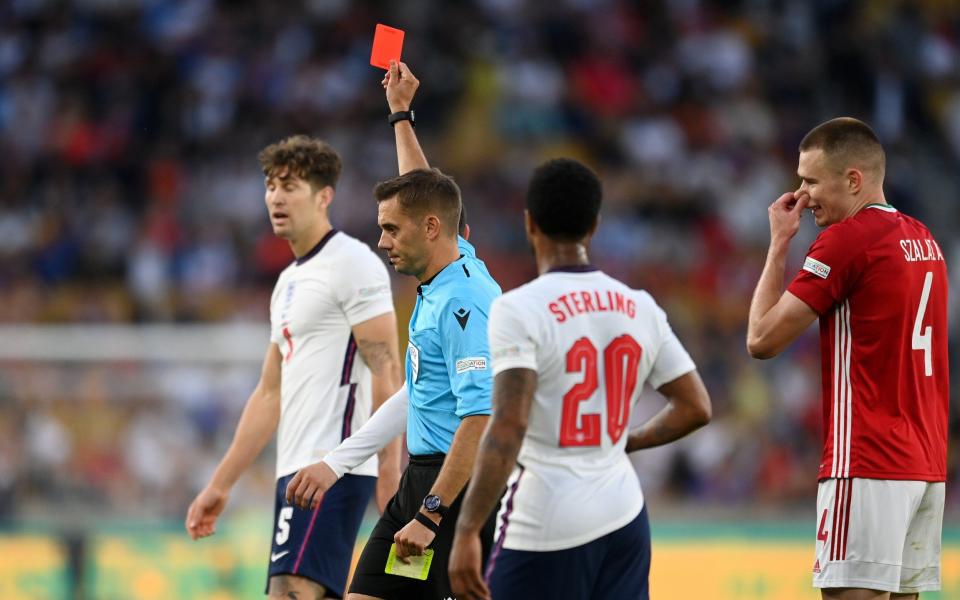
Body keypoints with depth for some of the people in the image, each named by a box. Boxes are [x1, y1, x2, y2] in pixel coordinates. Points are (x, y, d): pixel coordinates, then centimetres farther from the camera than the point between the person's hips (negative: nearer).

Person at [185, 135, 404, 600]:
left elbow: (386, 373, -13)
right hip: (296, 470, 10)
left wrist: (389, 475, -20)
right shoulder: (290, 281, 22)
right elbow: (270, 394, 26)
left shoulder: (353, 264, -7)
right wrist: (220, 484, 24)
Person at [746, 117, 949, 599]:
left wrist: (779, 244, 0)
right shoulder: (923, 240, 16)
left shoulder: (847, 239, -11)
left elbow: (762, 339, -8)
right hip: (926, 464, 9)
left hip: (867, 466, -9)